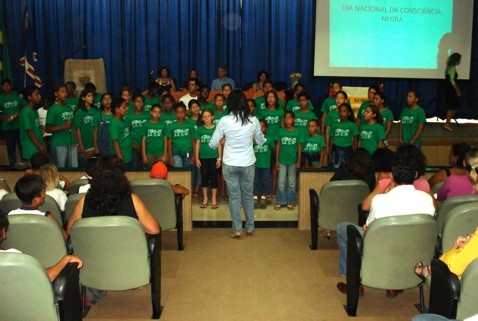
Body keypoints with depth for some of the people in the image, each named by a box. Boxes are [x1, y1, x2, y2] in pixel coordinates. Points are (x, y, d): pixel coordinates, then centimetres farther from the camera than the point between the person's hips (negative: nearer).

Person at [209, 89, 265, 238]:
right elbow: (261, 141, 7)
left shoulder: (224, 121, -12)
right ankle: (250, 228, 26)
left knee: (234, 197, 10)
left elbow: (212, 144, -4)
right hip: (248, 164, 1)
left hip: (230, 164, -1)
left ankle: (237, 230, 15)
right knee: (248, 195, 16)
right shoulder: (253, 120, -8)